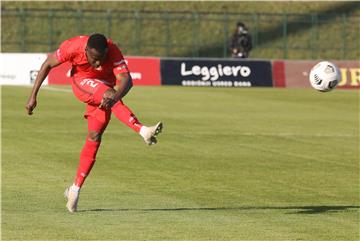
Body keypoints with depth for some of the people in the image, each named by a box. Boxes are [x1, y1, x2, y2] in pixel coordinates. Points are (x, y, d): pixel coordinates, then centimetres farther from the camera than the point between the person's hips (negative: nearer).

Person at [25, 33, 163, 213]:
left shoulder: (113, 53, -32)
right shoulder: (73, 47, -29)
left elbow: (126, 80, -43)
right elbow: (48, 65, -15)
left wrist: (115, 97, -64)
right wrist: (33, 96, -15)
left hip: (104, 87, 1)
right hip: (81, 82, -1)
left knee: (94, 137, -8)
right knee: (108, 94, -32)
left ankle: (75, 189, 0)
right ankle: (143, 131, -44)